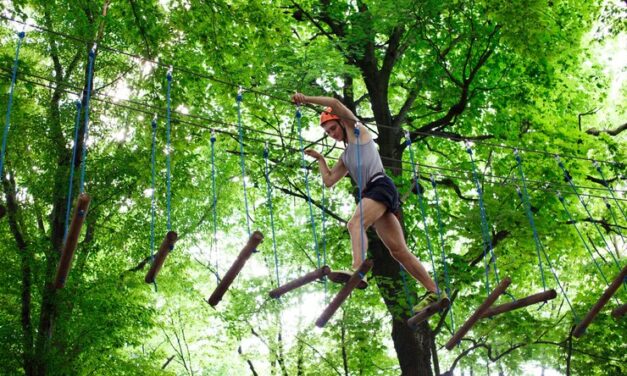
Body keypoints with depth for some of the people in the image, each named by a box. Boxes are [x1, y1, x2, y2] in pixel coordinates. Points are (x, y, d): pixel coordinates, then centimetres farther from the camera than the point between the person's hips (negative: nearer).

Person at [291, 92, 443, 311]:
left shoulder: (358, 132, 11)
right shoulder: (346, 157, 31)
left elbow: (335, 103, -1)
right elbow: (328, 181, 31)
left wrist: (306, 99, 0)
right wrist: (319, 158, 34)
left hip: (380, 186, -9)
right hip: (371, 193, 9)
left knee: (355, 223, -33)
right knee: (399, 250, 2)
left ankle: (357, 270, -55)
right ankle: (434, 292, 3)